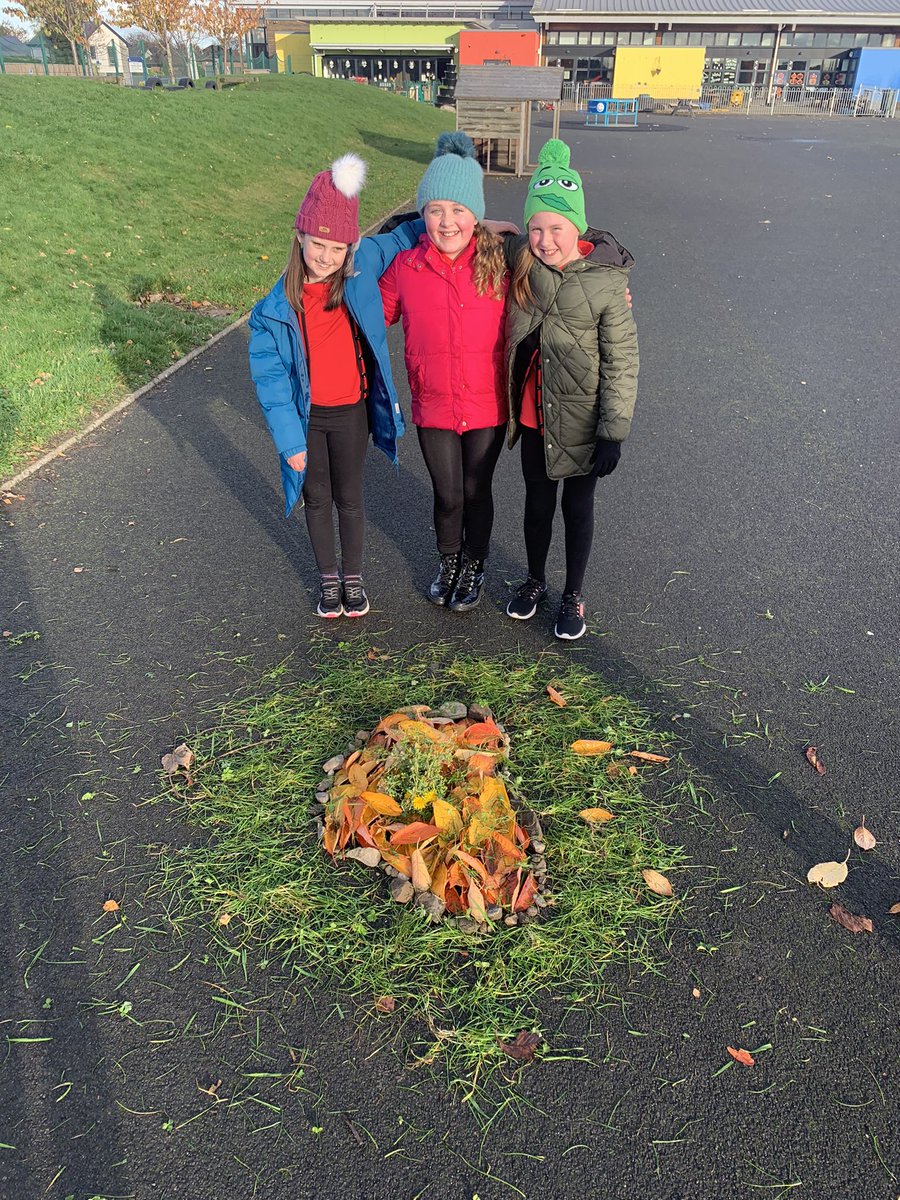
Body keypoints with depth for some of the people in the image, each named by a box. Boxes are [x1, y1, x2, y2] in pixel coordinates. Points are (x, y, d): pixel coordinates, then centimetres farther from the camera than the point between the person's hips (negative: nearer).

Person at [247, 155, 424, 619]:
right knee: (317, 499, 15)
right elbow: (270, 376, -11)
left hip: (351, 411, 1)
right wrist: (288, 439, -14)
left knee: (349, 497, 15)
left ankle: (353, 577, 35)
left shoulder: (361, 270, -11)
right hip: (306, 415, 0)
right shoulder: (277, 308, -14)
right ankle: (328, 579, 35)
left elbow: (402, 236, 4)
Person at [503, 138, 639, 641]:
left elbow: (622, 363, -14)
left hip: (582, 421, -4)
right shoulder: (521, 260, -8)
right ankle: (535, 581, 42)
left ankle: (574, 596, 33)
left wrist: (614, 434, -14)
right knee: (538, 500, 19)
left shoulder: (607, 281, -19)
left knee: (578, 507, 12)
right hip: (533, 413, 4)